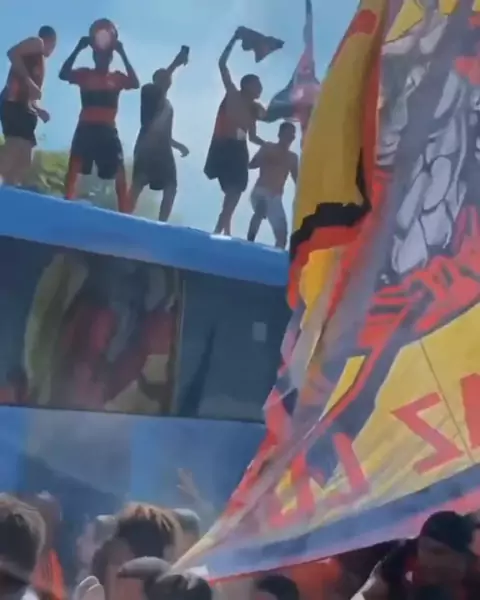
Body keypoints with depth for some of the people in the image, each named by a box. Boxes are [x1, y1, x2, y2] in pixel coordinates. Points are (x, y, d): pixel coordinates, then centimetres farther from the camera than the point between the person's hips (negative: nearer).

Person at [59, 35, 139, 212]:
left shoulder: (117, 77, 14)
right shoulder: (85, 74, 10)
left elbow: (135, 83, -3)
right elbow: (63, 74, -4)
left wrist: (123, 54, -2)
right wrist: (78, 49, -7)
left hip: (107, 129, 1)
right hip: (86, 127, -1)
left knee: (119, 171, -6)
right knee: (74, 165, -8)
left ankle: (124, 212, -6)